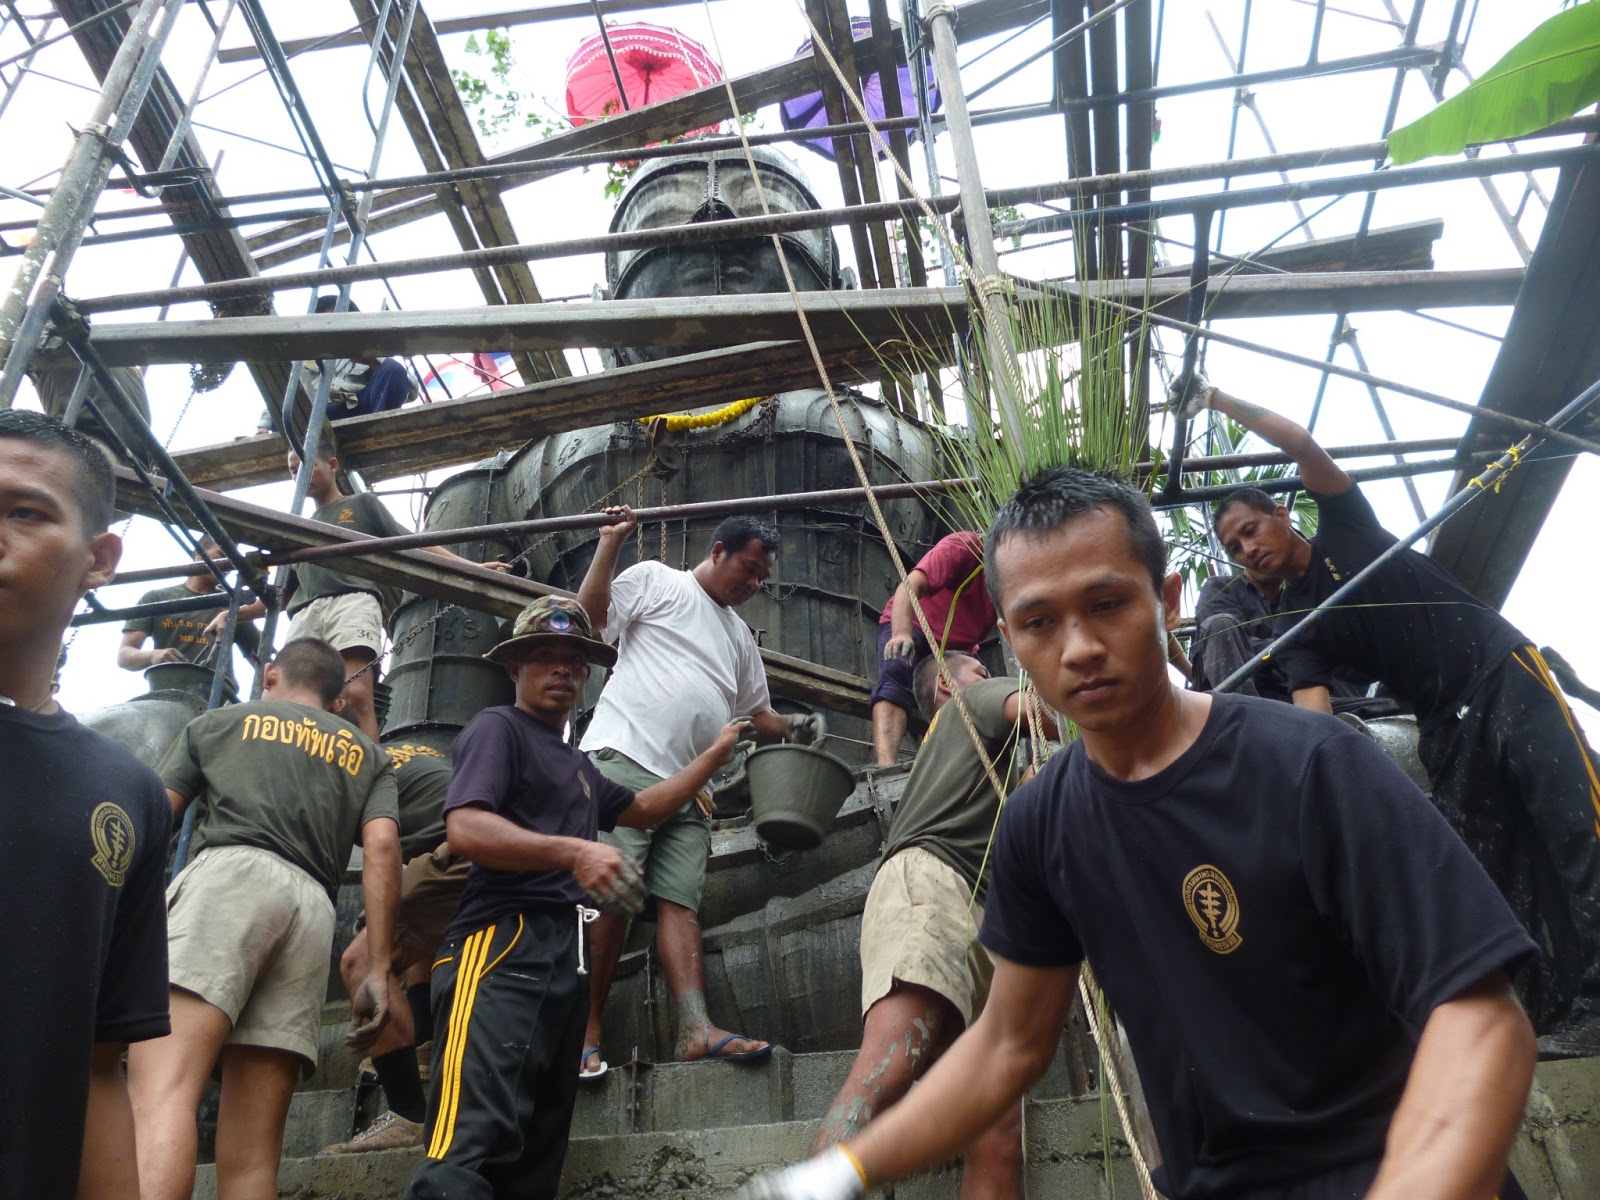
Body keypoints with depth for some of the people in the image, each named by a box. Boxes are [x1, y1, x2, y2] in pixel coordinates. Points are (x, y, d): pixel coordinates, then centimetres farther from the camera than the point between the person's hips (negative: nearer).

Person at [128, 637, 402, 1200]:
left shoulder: (218, 720, 26)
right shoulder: (367, 754, 28)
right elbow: (382, 847, 10)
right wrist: (378, 971, 4)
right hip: (312, 907, 3)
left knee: (159, 1092, -22)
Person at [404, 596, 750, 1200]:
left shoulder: (575, 764, 29)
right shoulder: (499, 728, 3)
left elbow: (641, 807, 42)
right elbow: (465, 828, -12)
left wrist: (714, 754, 39)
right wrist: (573, 851, -21)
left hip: (565, 959, 9)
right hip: (503, 944, -9)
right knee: (472, 1141, -24)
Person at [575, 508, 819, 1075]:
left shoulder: (740, 635, 26)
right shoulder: (654, 581, 7)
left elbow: (758, 714, 29)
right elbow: (589, 614, -2)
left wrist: (791, 726, 10)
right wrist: (610, 542, -8)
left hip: (686, 785, 7)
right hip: (625, 760, -6)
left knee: (680, 901, -3)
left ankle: (696, 1029, -11)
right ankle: (587, 1036, -4)